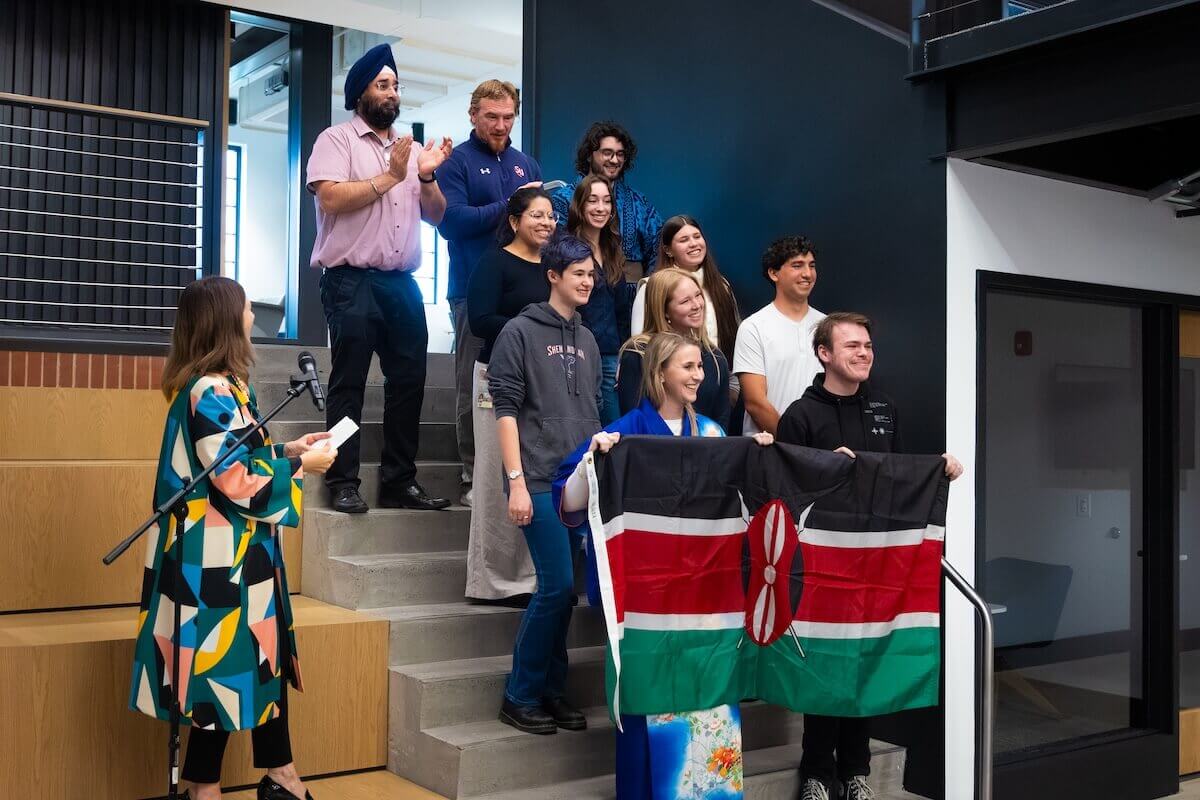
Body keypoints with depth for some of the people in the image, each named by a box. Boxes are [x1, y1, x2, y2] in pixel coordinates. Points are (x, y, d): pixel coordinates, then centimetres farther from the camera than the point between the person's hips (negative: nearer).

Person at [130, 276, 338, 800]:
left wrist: (287, 449, 10)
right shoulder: (213, 391, -20)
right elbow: (238, 481, -21)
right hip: (221, 556, -10)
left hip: (235, 551, 10)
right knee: (228, 663, 1)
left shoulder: (213, 386, 11)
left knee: (260, 657, 15)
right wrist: (300, 466, -11)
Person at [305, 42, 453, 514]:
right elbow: (332, 198, -14)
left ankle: (399, 482, 12)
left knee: (409, 381, 4)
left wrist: (427, 177, -2)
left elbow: (436, 216, 16)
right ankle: (343, 484, 1)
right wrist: (390, 177, -8)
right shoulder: (337, 140, 2)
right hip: (351, 281, -6)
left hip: (402, 282, 6)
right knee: (348, 384, -4)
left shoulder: (411, 149, 19)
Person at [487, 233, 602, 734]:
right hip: (540, 482, -6)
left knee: (564, 587, 6)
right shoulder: (520, 332, -1)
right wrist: (516, 481, -13)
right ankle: (520, 696, 4)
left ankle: (552, 690, 18)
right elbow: (506, 409, -6)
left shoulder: (586, 340, 17)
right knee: (558, 585, -10)